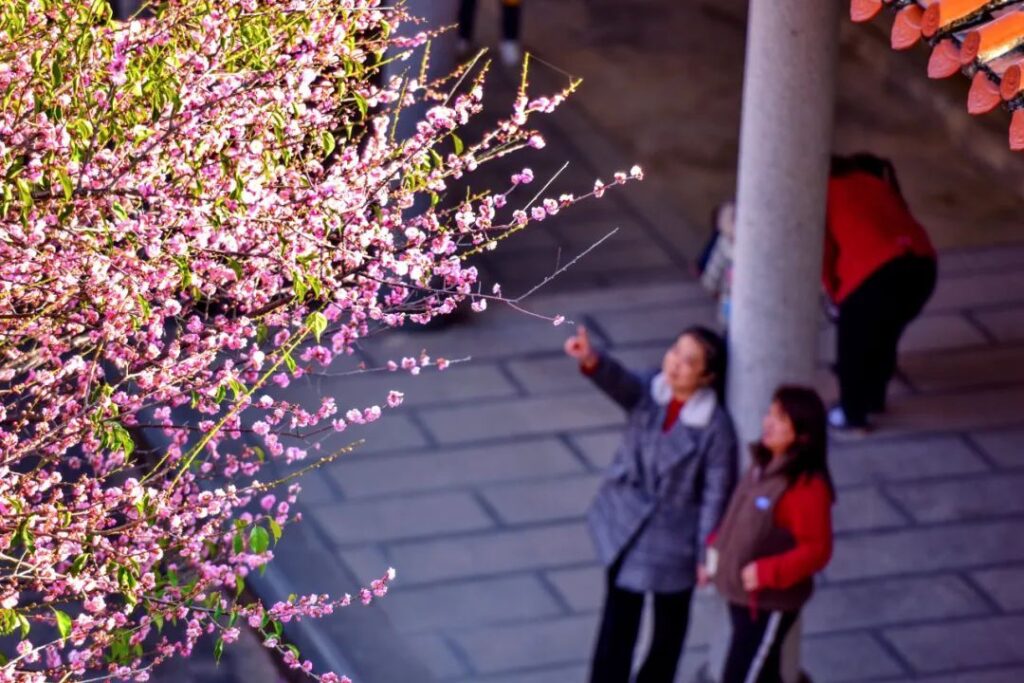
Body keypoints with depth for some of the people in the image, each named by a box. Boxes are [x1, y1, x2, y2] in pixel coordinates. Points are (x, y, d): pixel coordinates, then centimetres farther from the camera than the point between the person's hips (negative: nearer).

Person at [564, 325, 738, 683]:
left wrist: (707, 554, -11)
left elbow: (716, 493, -14)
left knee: (670, 620, 17)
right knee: (619, 617, 10)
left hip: (674, 535, -2)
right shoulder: (649, 391, -12)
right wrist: (592, 360, -58)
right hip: (625, 521, 2)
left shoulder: (716, 426, -20)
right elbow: (621, 382, -35)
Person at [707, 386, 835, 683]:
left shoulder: (807, 486, -23)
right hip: (741, 596, 9)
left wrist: (767, 572, -28)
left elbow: (816, 550, -22)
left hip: (771, 604, -8)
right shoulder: (764, 466, 4)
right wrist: (717, 546, 6)